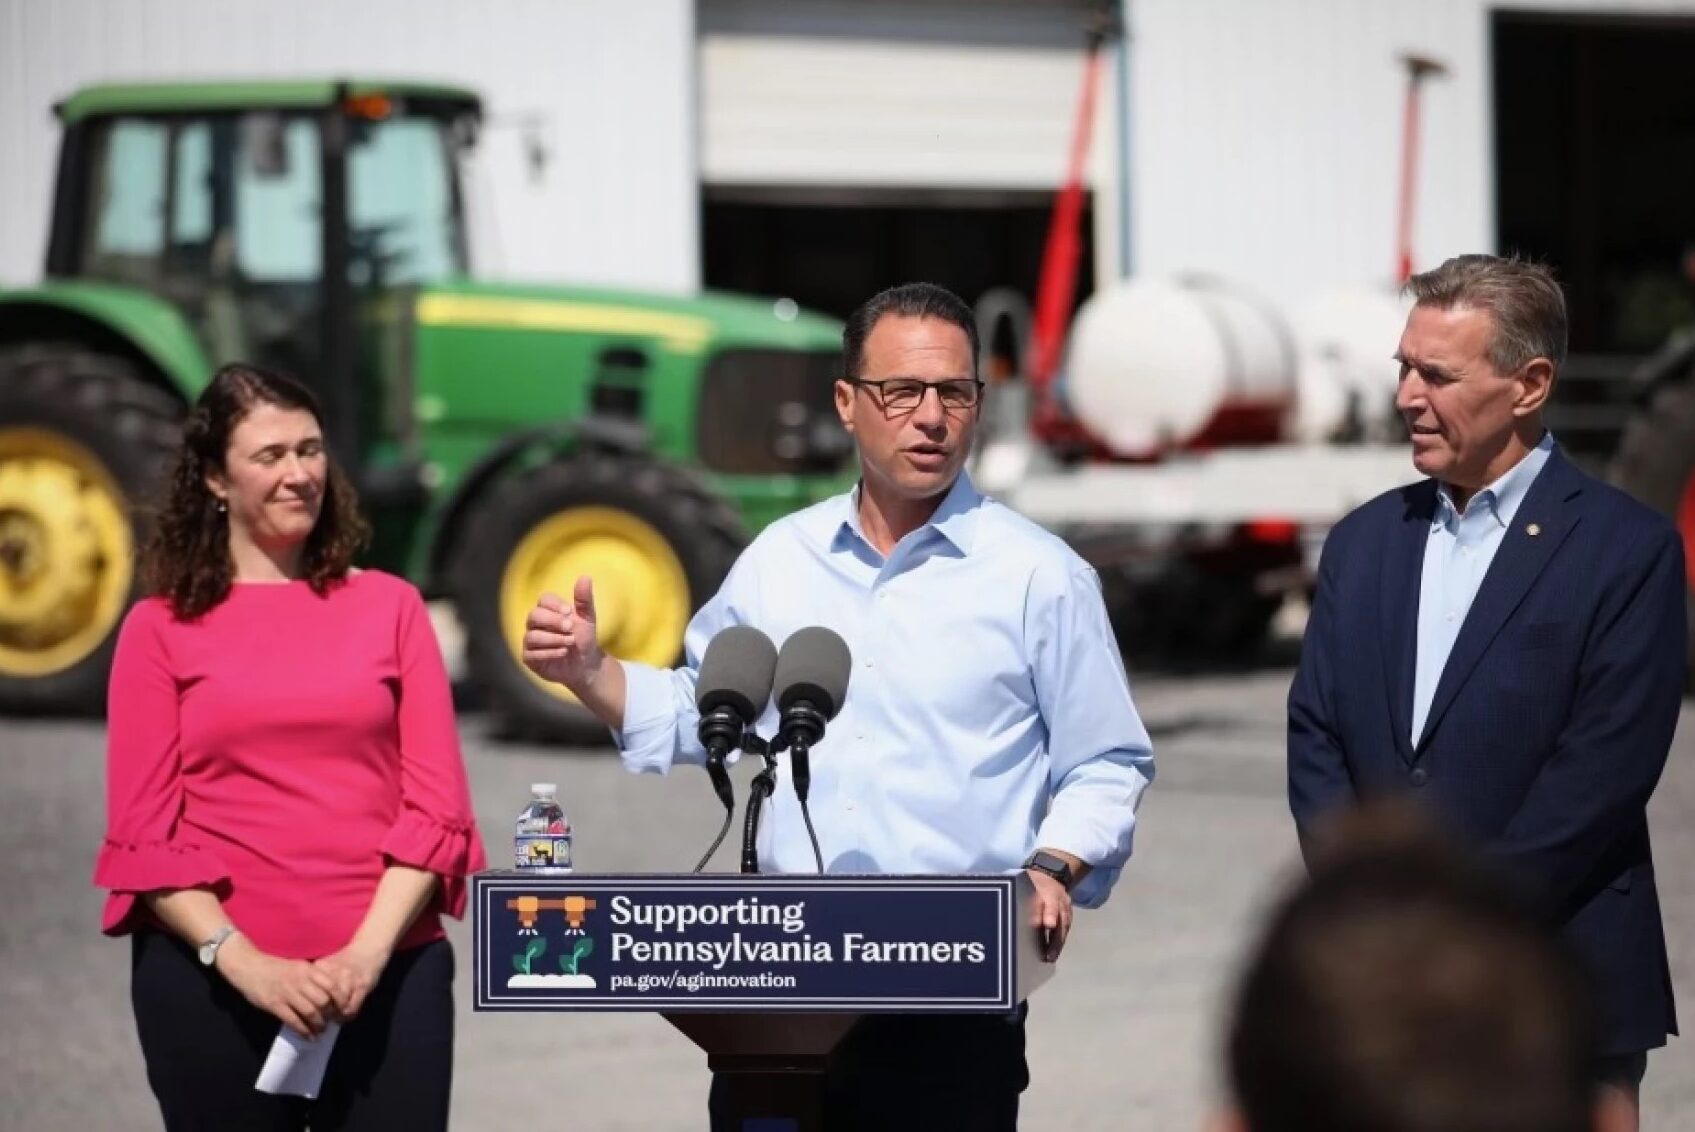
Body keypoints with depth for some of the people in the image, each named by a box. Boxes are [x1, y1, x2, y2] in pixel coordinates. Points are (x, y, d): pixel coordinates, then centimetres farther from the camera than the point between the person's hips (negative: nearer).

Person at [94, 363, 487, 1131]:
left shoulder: (389, 607, 9)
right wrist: (243, 961, -12)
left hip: (386, 972, 1)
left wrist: (368, 951, -10)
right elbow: (142, 833, 1)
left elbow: (436, 804, 3)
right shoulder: (161, 628, 6)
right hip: (210, 977, -1)